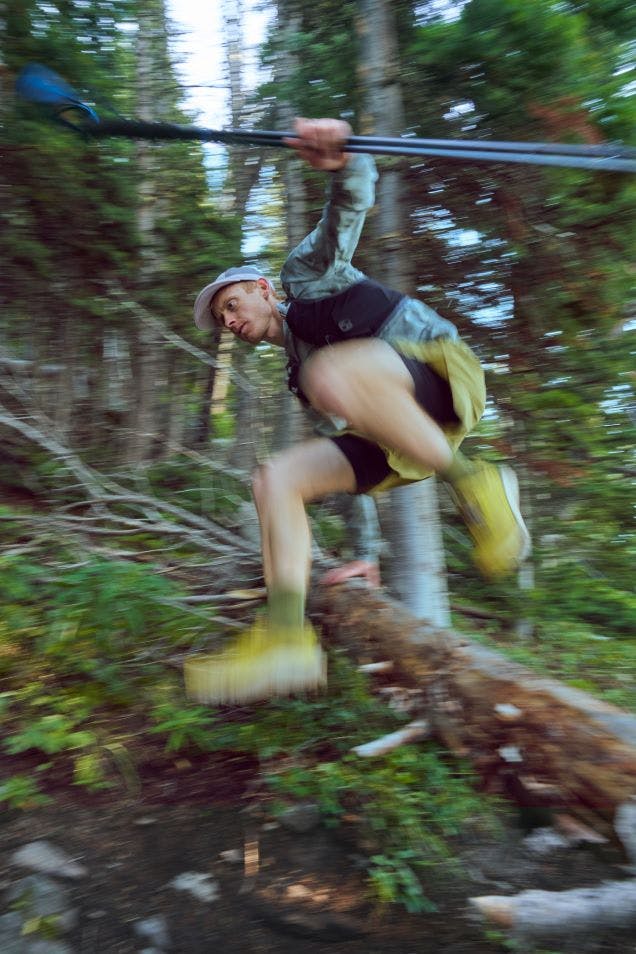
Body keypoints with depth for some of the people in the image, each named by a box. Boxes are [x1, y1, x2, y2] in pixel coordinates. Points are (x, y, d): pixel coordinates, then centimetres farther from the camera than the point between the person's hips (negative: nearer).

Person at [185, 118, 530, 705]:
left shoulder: (307, 274, 16)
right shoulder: (297, 367, 31)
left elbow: (358, 193, 1)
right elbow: (348, 433, 30)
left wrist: (339, 162, -25)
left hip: (443, 370, -7)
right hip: (397, 437, 8)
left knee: (330, 374, -36)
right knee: (276, 480, -4)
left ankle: (474, 485, -23)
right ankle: (286, 636, -15)